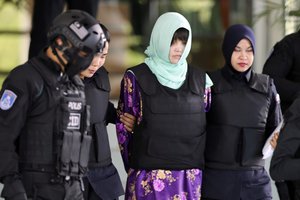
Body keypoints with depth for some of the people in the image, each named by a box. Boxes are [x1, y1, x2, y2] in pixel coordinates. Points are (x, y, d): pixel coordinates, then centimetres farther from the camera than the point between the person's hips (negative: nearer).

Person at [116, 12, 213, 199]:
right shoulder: (136, 78, -1)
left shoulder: (200, 79, 9)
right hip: (149, 178, -3)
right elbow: (123, 127, 4)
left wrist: (201, 162, 10)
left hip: (191, 177, 3)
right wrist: (136, 168, 5)